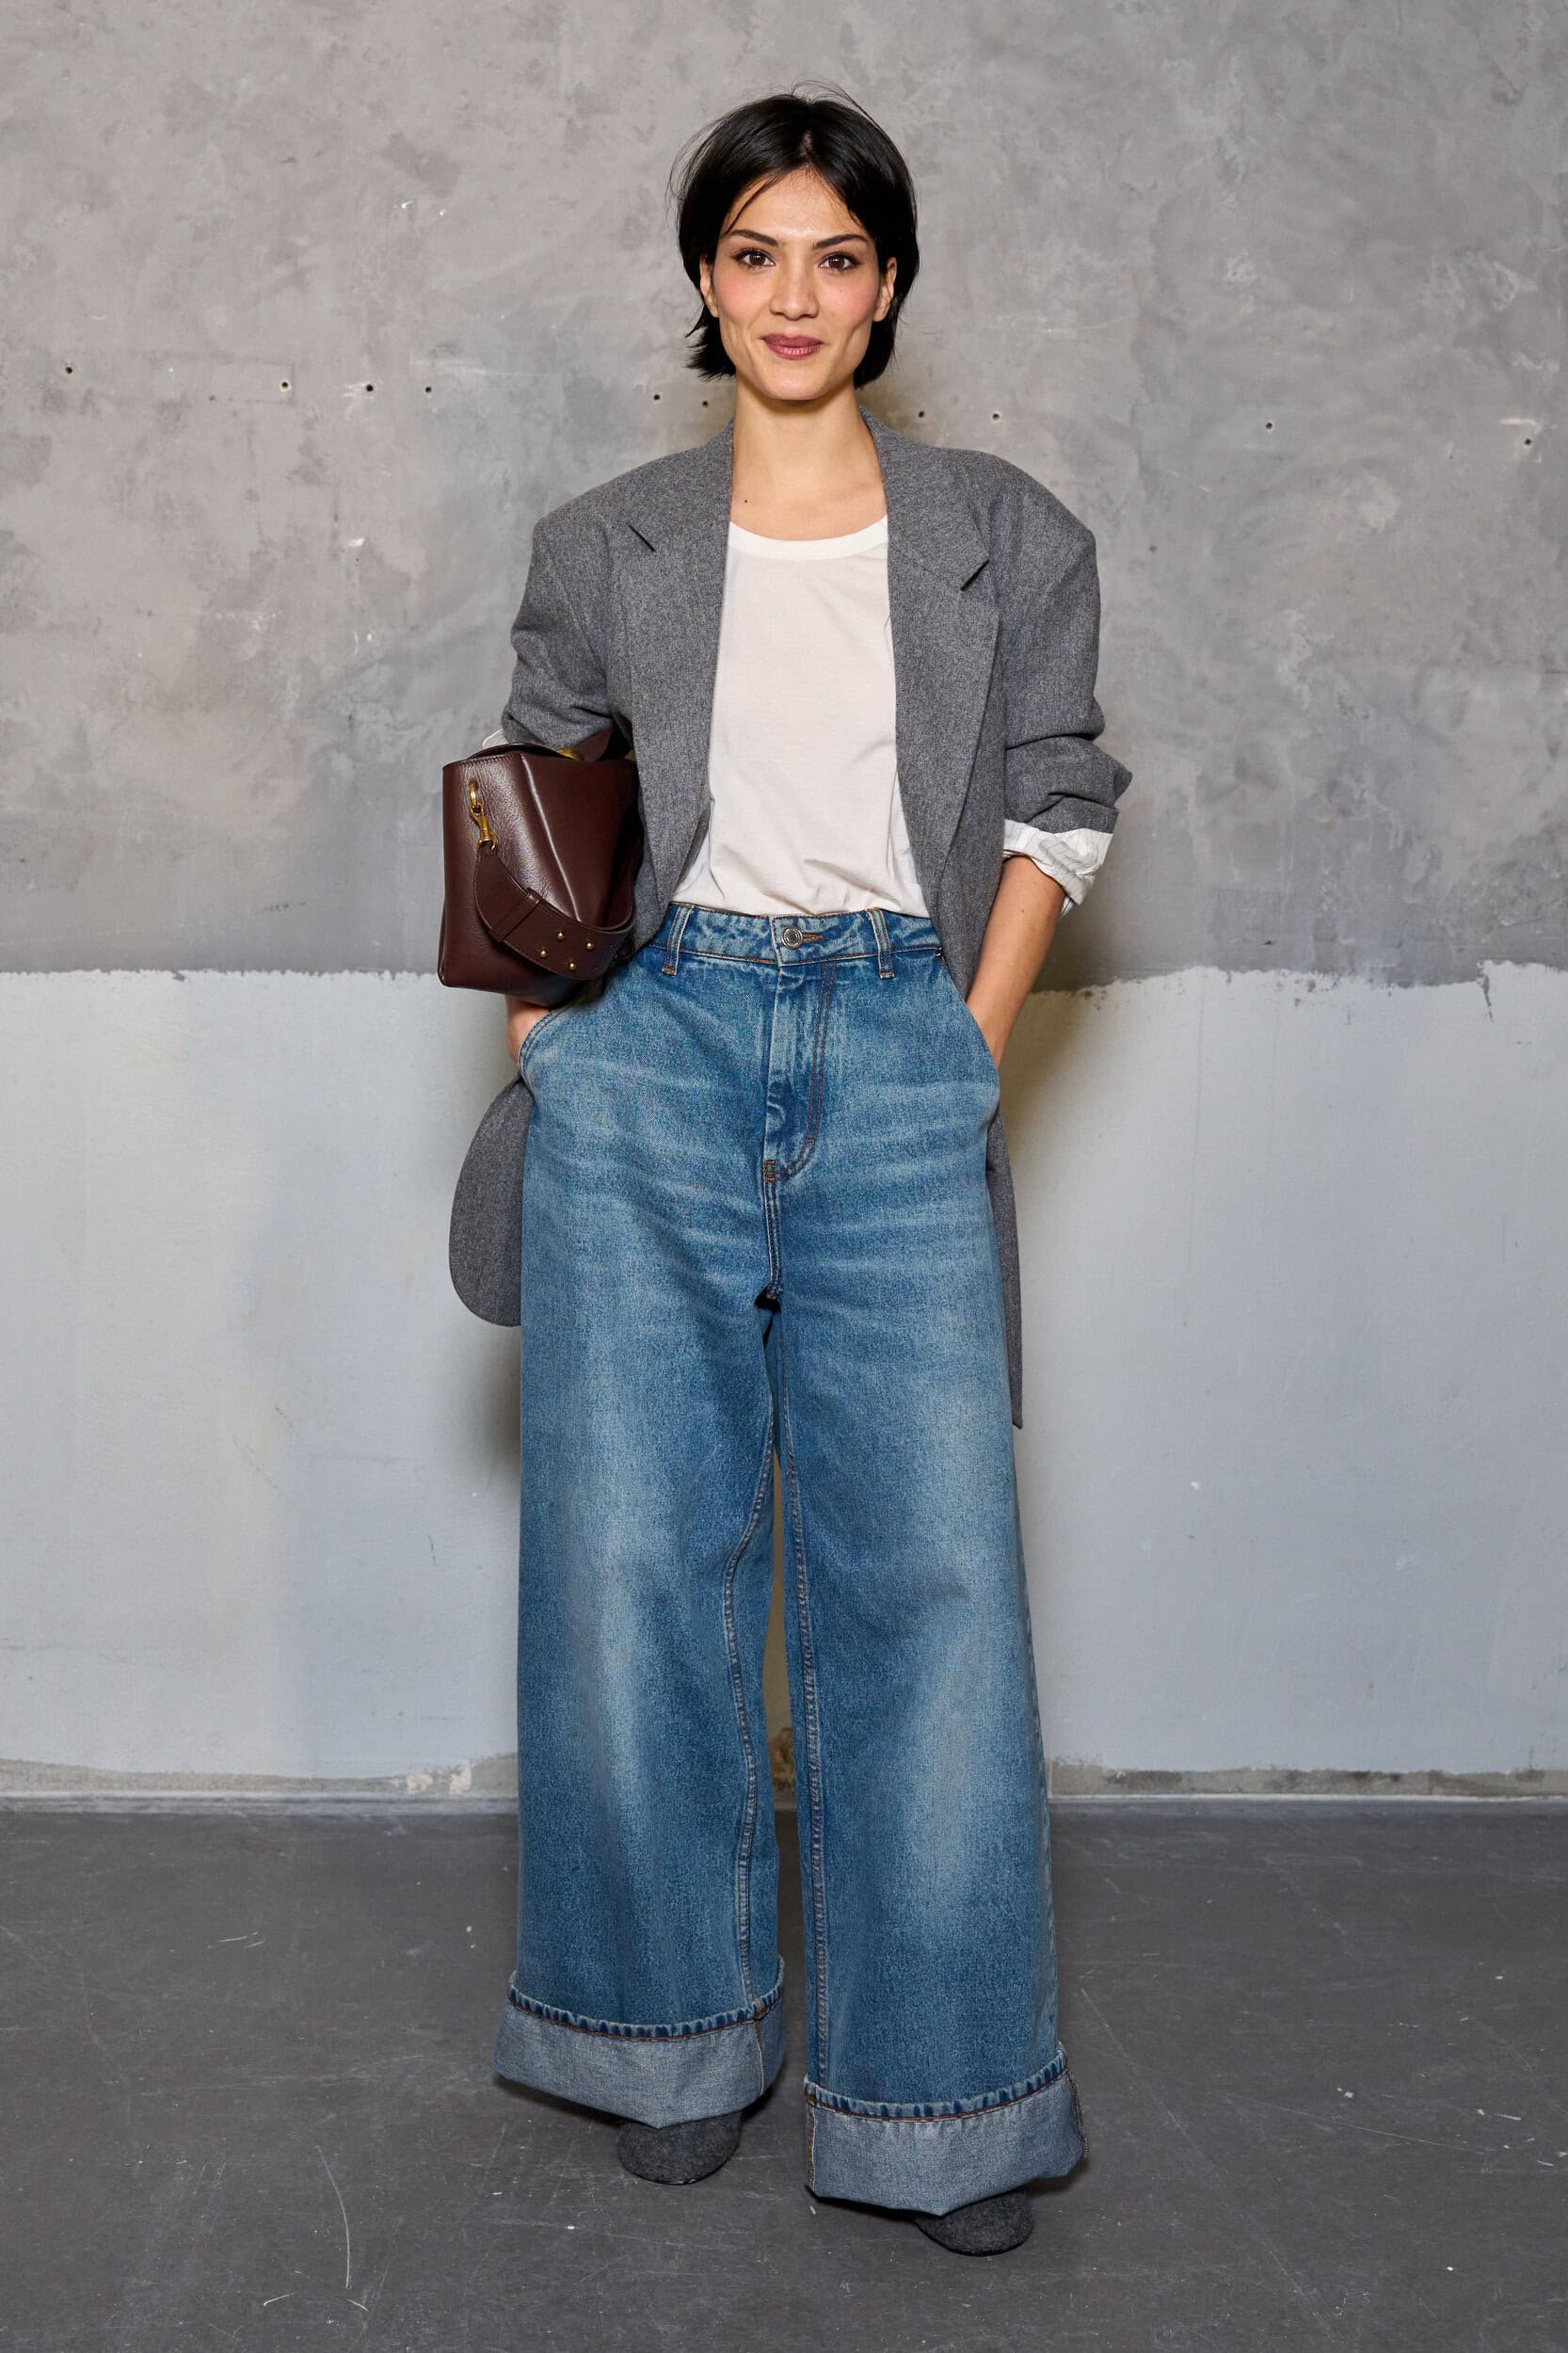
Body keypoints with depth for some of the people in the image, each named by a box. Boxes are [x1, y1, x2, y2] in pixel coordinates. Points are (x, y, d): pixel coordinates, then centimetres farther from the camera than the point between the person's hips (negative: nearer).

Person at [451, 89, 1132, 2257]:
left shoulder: (1007, 537, 10)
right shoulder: (606, 548, 12)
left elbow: (1056, 806, 10)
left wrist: (967, 1054, 1)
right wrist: (544, 1050, 5)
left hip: (903, 1058, -1)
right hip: (654, 1049, 1)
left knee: (932, 1569, -5)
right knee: (635, 1563, 3)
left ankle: (945, 2089, 8)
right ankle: (681, 2034, 20)